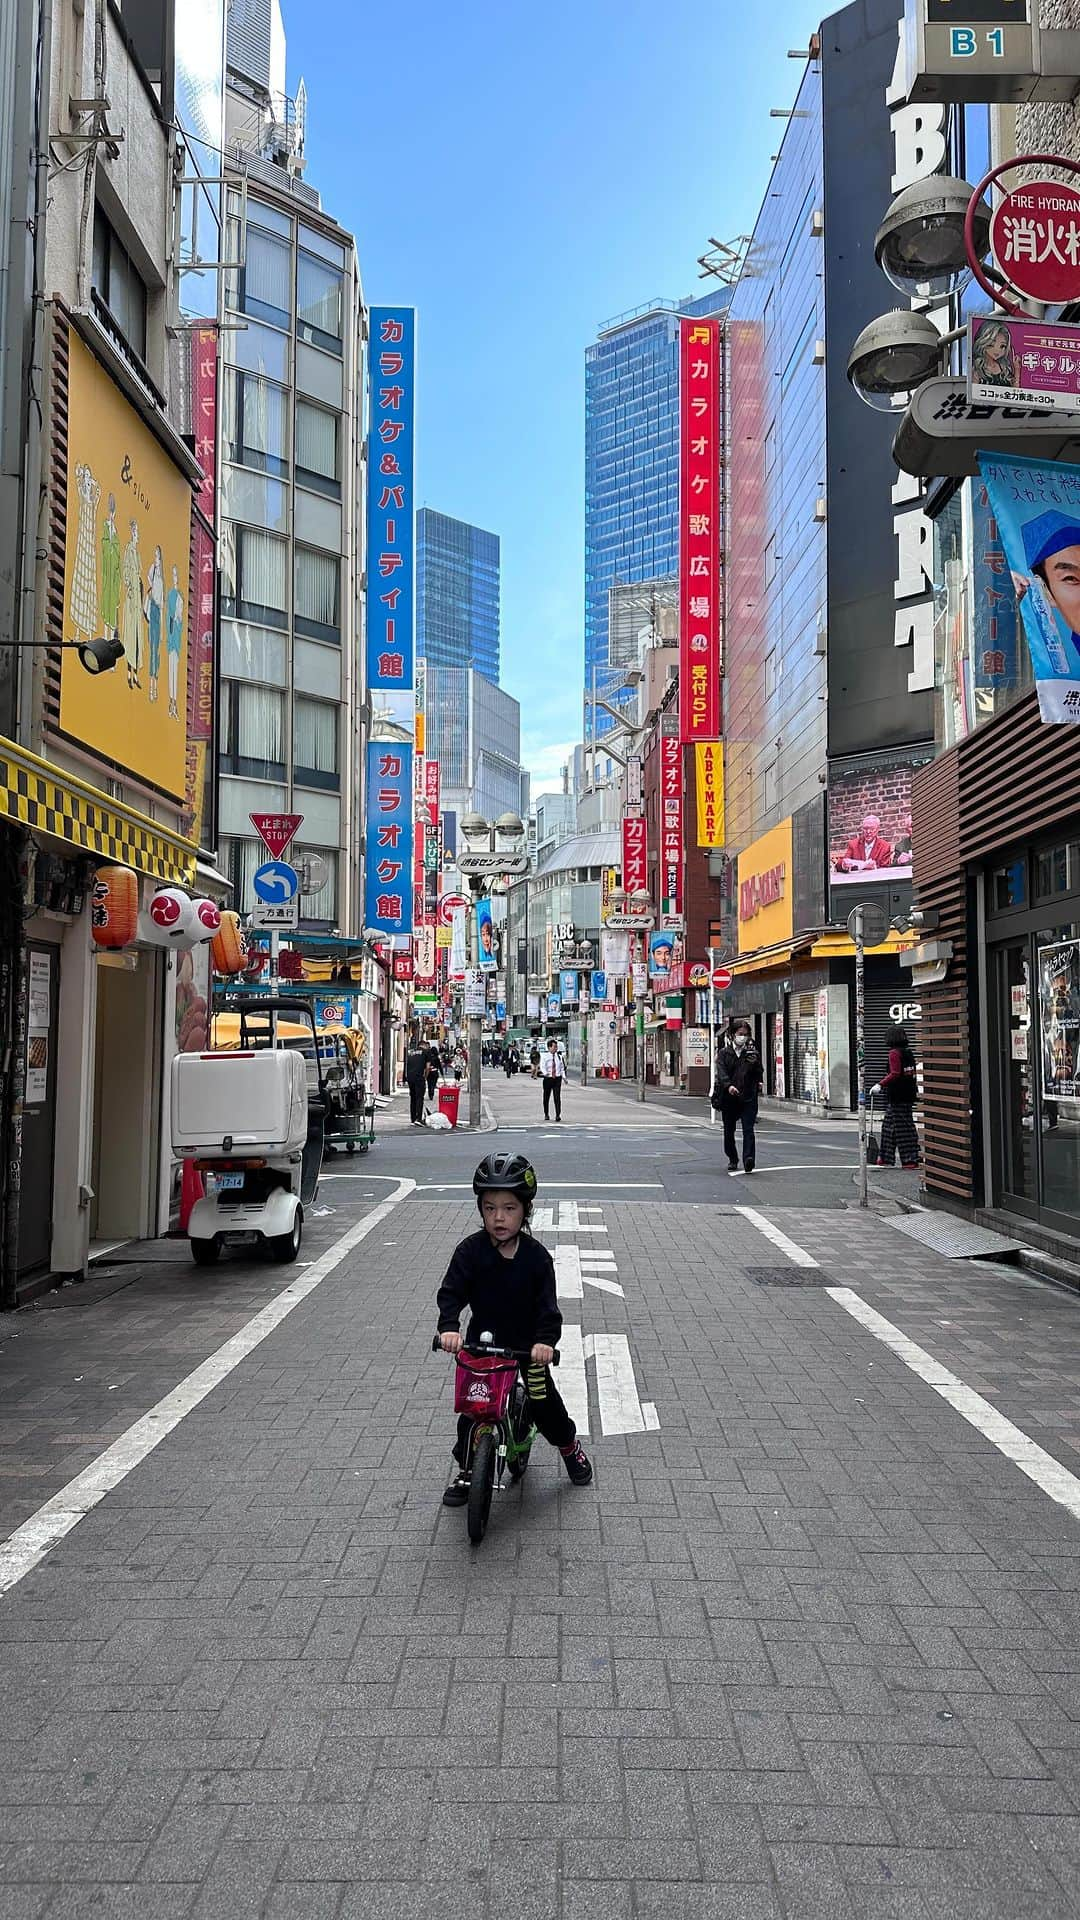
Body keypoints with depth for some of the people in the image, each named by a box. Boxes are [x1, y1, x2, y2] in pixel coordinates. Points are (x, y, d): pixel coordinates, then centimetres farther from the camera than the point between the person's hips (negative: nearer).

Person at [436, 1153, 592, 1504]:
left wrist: (545, 1341, -32)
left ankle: (570, 1446, 34)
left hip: (527, 1342, 0)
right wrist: (449, 1327, -35)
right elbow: (451, 1292, -18)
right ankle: (463, 1467, 23)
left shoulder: (536, 1255, -13)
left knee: (544, 1401, 6)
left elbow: (547, 1304, -16)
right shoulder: (471, 1250, -14)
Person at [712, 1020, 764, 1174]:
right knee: (729, 1132, 11)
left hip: (748, 1098, -1)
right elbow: (721, 1072, -9)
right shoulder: (725, 1052, 5)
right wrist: (728, 1086, -25)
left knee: (748, 1129, -14)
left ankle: (749, 1159, -21)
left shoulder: (753, 1053, 9)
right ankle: (733, 1160, 28)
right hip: (728, 1098, 1)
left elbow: (759, 1072, 13)